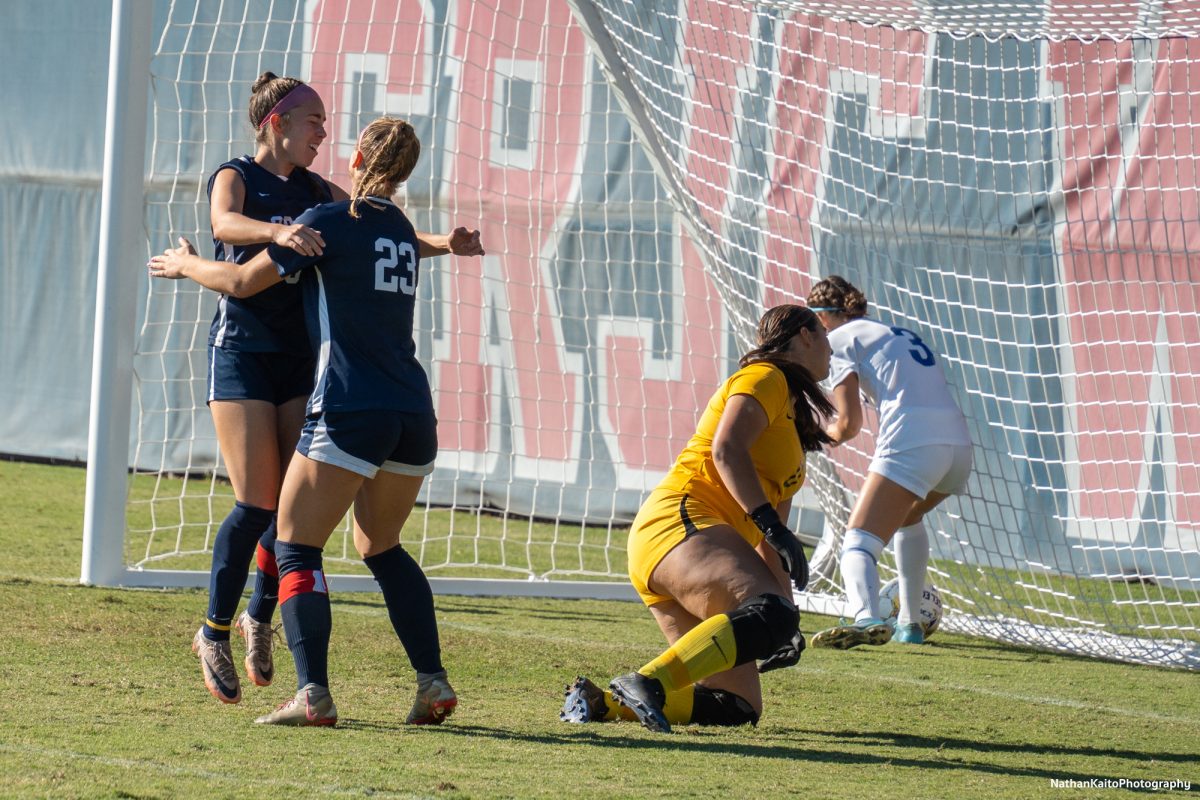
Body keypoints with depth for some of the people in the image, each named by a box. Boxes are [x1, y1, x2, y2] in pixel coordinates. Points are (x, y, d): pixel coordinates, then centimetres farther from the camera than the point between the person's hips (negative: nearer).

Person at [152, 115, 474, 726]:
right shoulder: (402, 234, 17)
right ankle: (433, 682, 11)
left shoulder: (329, 222, -4)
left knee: (295, 546, -1)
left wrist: (184, 265, 18)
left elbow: (242, 282, -1)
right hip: (414, 415, 7)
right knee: (381, 547, 22)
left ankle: (313, 693, -17)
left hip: (350, 410, -7)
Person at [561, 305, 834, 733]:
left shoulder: (792, 416, 31)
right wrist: (771, 523, -21)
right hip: (681, 520, -10)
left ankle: (603, 702, -1)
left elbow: (767, 543, 29)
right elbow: (726, 450, -15)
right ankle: (647, 684, -43)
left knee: (738, 707, 2)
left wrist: (786, 623, 21)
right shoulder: (765, 379, 4)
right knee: (769, 615, -35)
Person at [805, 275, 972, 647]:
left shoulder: (839, 339, 8)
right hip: (958, 440, 8)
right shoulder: (900, 334, 30)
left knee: (858, 542, -15)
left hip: (913, 443, -8)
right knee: (907, 517, 35)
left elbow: (849, 424, -1)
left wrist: (826, 434, 21)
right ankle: (909, 623, 37)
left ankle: (866, 618, -44)